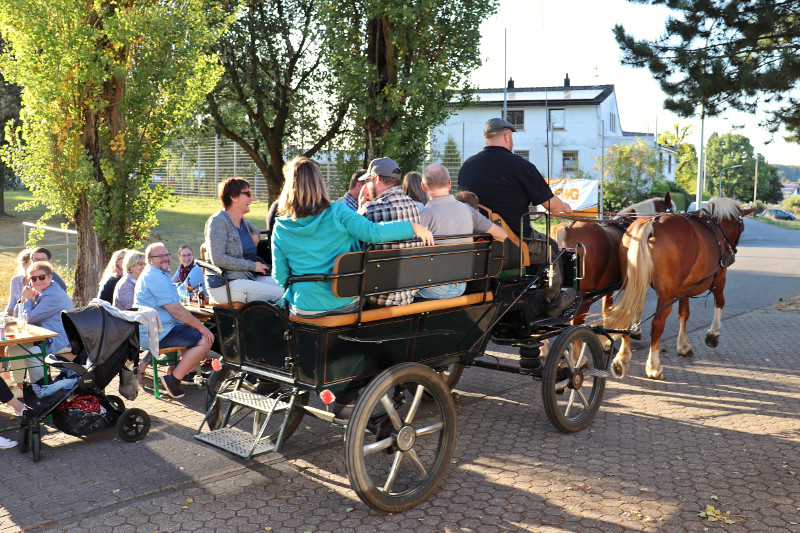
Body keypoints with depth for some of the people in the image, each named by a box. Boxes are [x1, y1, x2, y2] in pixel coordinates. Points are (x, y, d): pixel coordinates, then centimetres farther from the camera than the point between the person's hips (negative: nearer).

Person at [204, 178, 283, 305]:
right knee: (281, 294, -25)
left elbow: (254, 229, 44)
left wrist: (255, 234, 18)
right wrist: (252, 266, -14)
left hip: (250, 276, 8)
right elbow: (218, 259, -17)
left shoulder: (243, 220, 17)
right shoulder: (218, 221, -7)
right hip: (225, 284, -8)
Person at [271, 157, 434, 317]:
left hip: (306, 309, 0)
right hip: (346, 305, 0)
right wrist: (412, 226, -13)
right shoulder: (338, 213, -13)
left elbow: (280, 277, -2)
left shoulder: (280, 229, -8)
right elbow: (372, 232, -23)